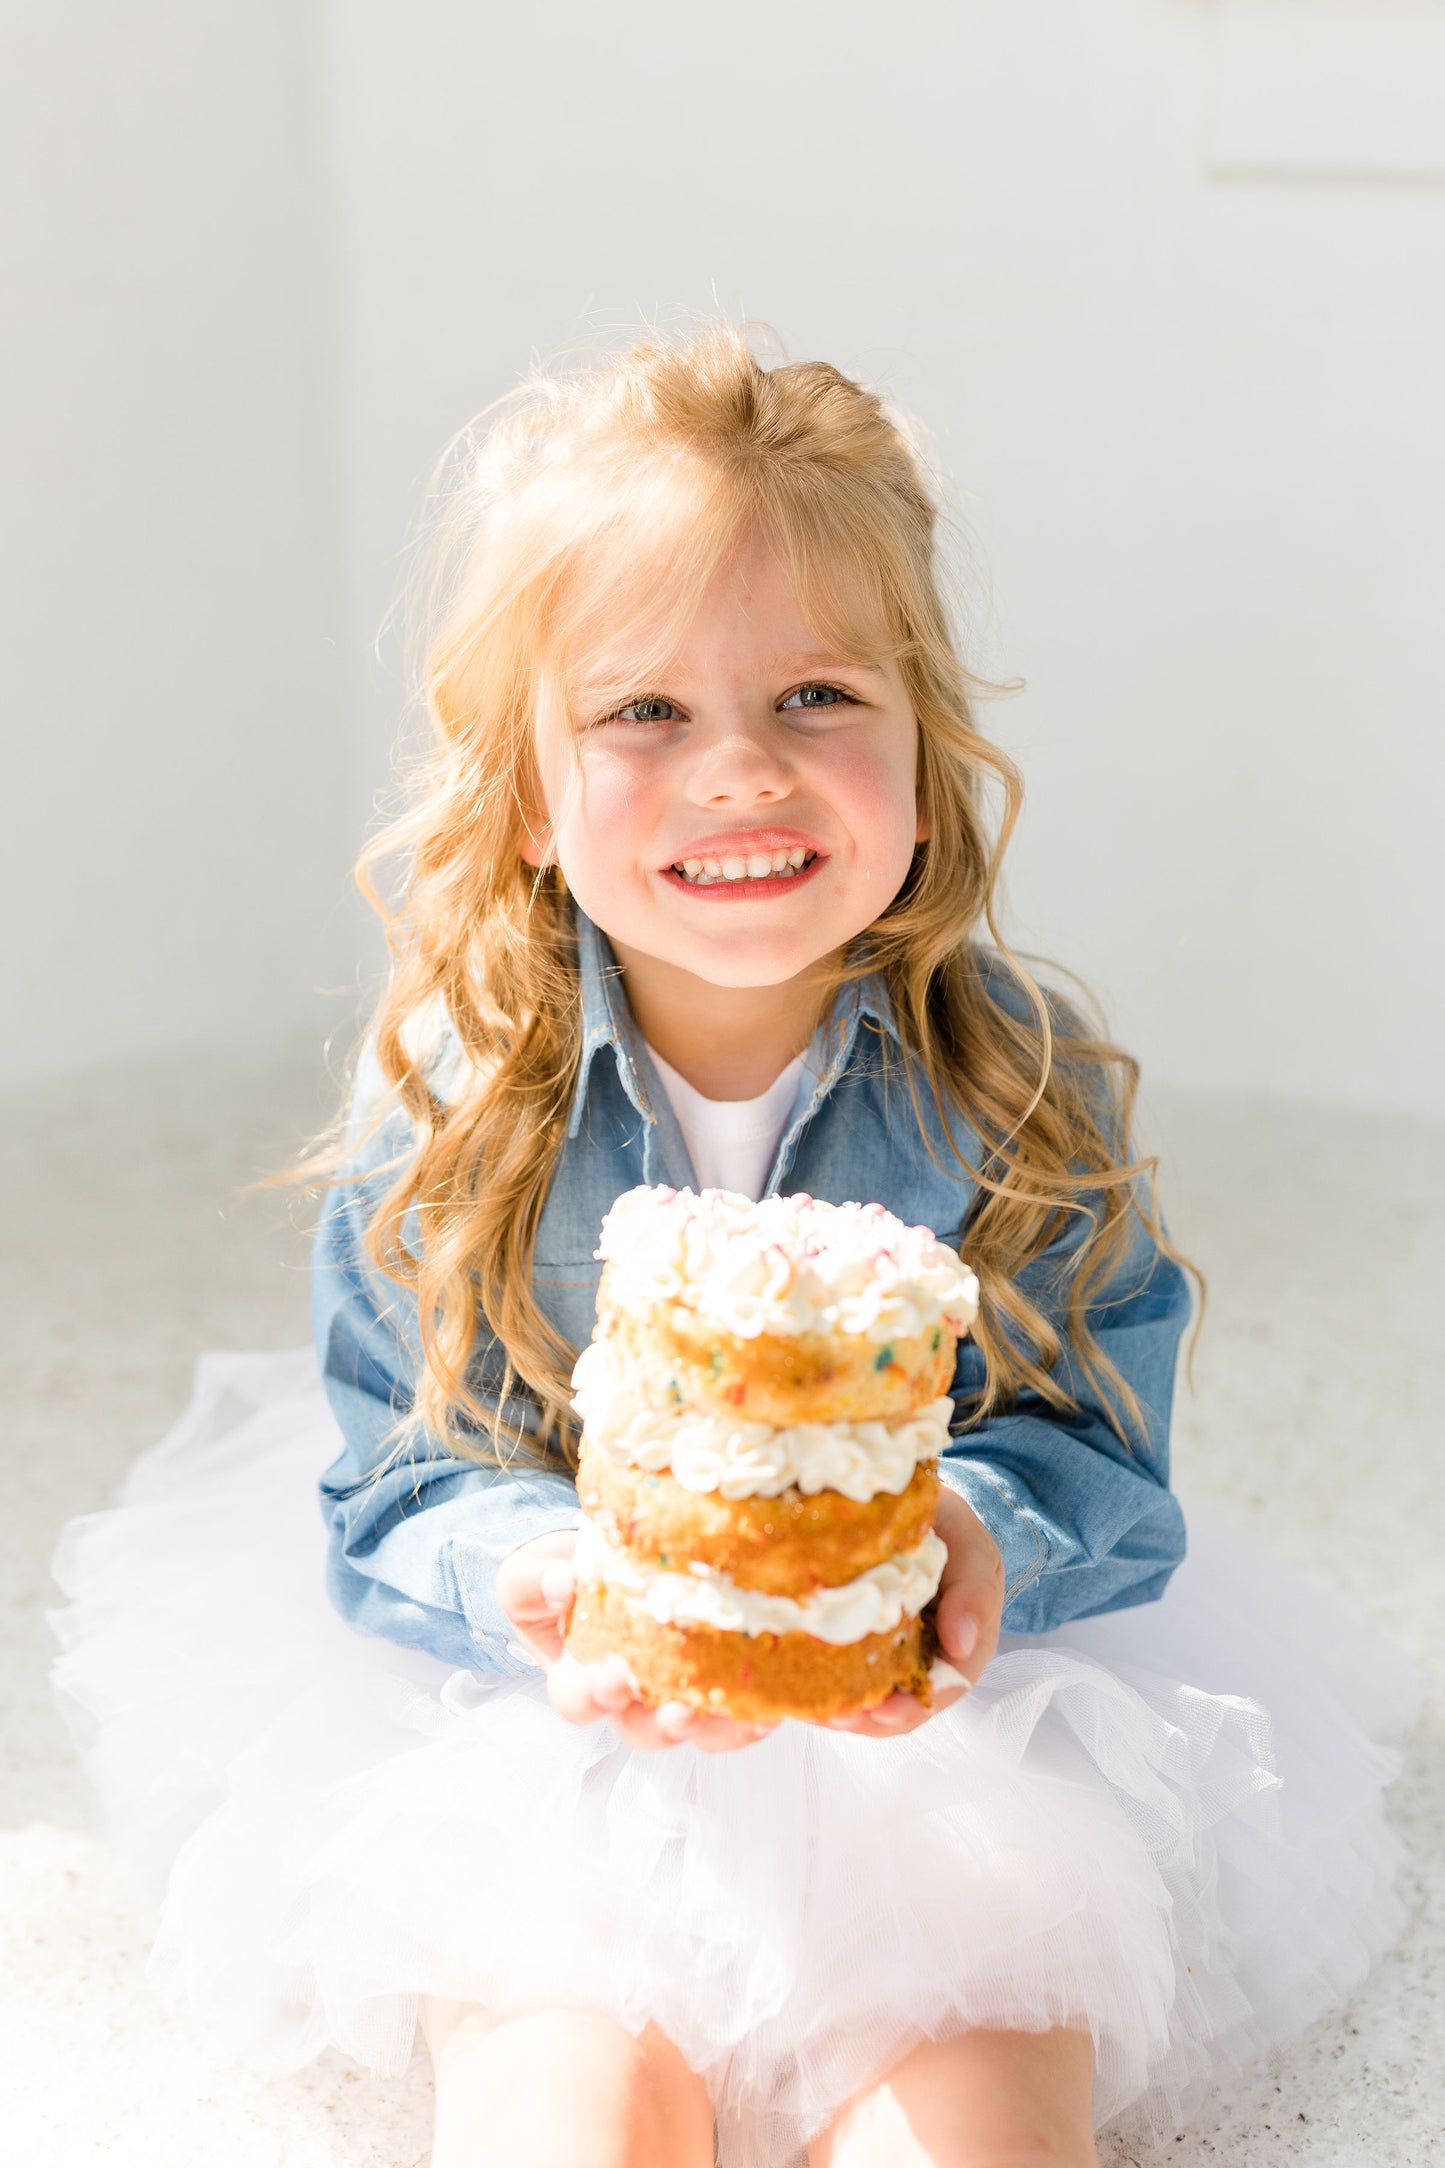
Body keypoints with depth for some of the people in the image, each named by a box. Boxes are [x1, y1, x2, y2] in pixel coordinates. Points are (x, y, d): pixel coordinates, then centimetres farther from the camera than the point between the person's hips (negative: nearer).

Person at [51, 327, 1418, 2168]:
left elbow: (1088, 1444, -7)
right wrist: (536, 1580, -29)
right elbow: (397, 1492, -6)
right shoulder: (451, 1098, -10)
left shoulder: (1023, 1092, -10)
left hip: (960, 1725, 1)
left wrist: (970, 1531, -30)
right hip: (537, 1729, 0)